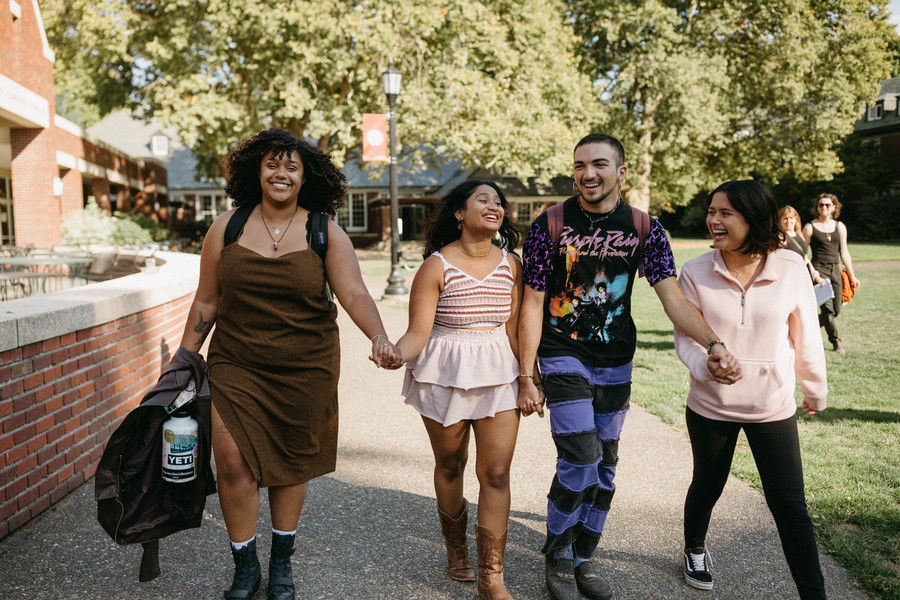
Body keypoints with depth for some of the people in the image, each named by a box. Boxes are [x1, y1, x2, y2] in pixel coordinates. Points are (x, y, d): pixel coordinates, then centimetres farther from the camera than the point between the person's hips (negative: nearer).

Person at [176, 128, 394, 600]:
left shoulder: (325, 233, -3)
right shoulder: (226, 228, 1)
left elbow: (354, 295, -14)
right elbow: (206, 302, 8)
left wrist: (379, 337, -32)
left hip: (305, 367, 0)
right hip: (235, 366, 1)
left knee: (292, 463, 11)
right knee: (233, 463, -5)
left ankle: (282, 562, 34)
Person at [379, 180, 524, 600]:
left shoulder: (510, 263, 3)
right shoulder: (437, 265, -9)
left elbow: (514, 328, 7)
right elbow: (418, 332, -13)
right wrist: (398, 354, -33)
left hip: (499, 375, 3)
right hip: (445, 375, -2)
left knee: (496, 473, -1)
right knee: (450, 467, 14)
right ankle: (456, 549, 39)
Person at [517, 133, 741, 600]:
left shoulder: (644, 228, -2)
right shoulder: (550, 225, -9)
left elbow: (672, 295, -9)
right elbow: (532, 303, -7)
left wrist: (713, 344, -26)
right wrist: (526, 377, -9)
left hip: (615, 363, 4)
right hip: (563, 357, -3)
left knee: (603, 467, 11)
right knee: (580, 458, -12)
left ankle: (582, 559, 31)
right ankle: (557, 556, 13)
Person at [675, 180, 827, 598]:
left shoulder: (791, 268, -10)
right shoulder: (696, 273, -11)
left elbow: (805, 337, 0)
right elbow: (684, 337, -9)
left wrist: (815, 390, 12)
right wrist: (706, 364, -30)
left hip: (773, 408, 0)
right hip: (710, 406, 1)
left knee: (791, 508, 1)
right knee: (707, 487, 19)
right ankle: (695, 551, 48)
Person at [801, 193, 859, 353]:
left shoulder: (840, 227, 12)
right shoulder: (810, 227, 1)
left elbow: (844, 252, 15)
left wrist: (852, 275, 13)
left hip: (836, 269, 5)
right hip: (818, 269, -5)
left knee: (836, 310, 3)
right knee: (828, 308, -13)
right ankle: (836, 341, -2)